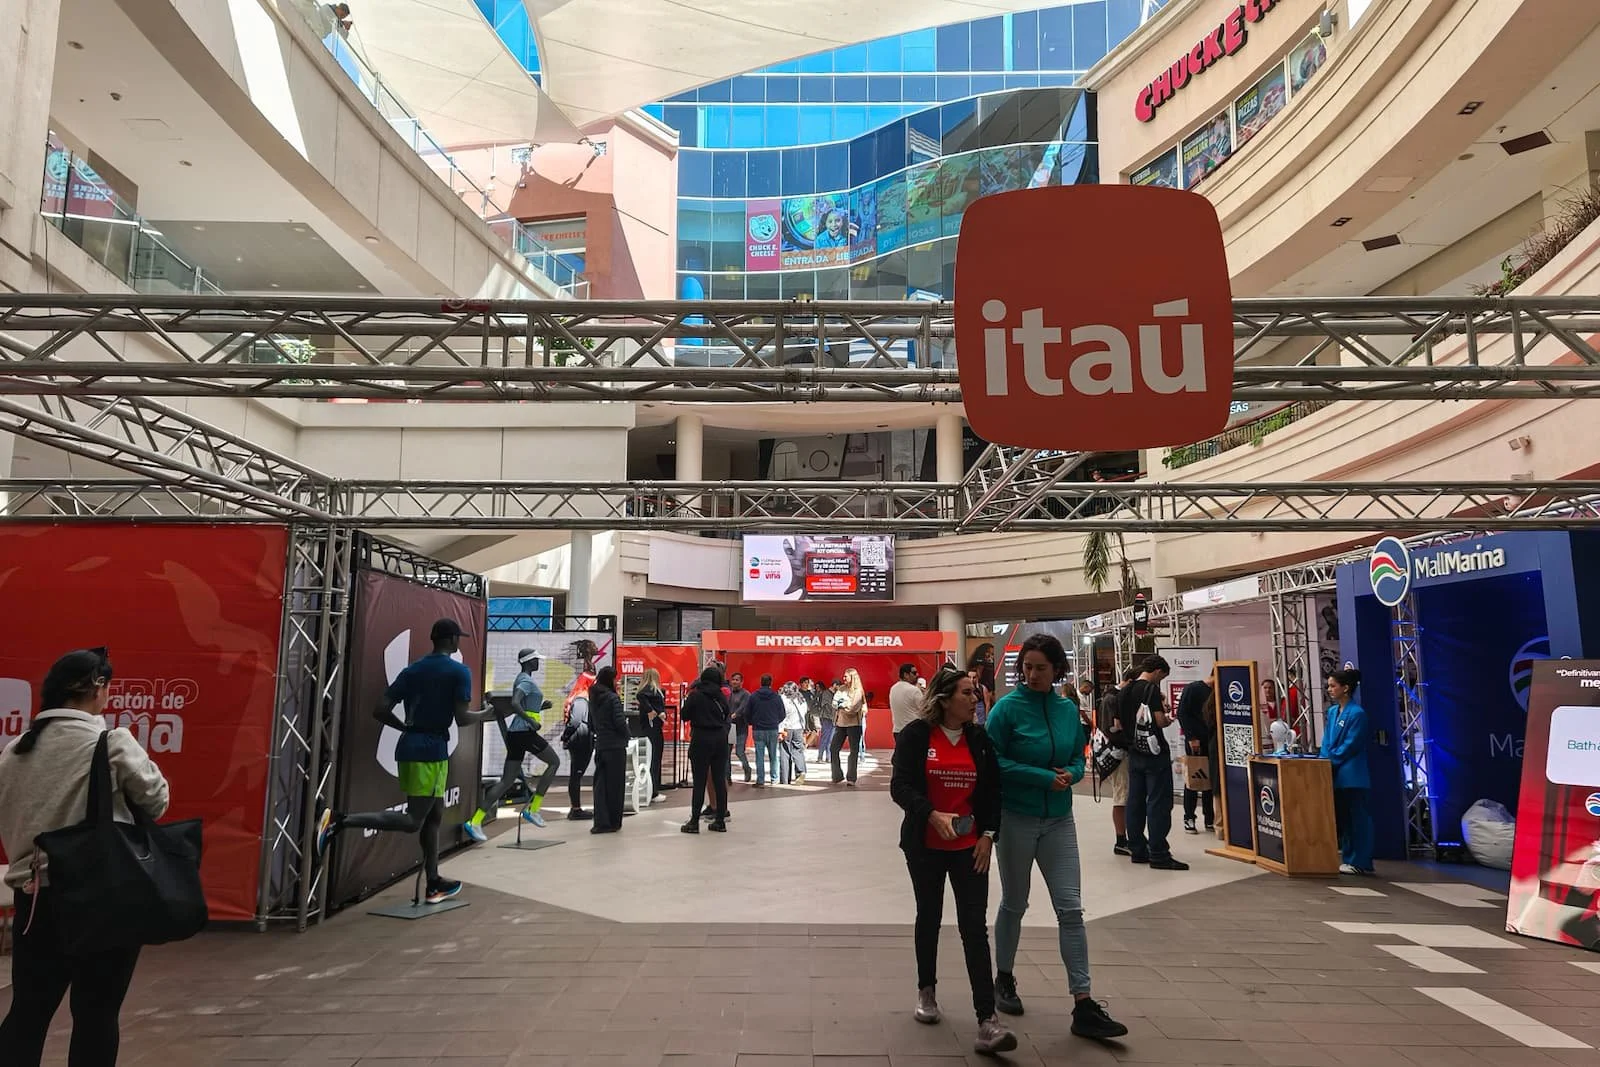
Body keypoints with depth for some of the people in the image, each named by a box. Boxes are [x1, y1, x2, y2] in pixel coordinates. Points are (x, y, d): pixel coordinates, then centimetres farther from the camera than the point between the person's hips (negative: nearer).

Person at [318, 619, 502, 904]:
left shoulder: (412, 670, 11)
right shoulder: (460, 671, -7)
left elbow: (380, 711, 7)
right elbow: (462, 719, -13)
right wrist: (486, 715, 6)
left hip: (408, 747, 8)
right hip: (431, 750, -8)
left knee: (434, 815, 18)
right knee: (413, 821, -7)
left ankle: (434, 884, 23)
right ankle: (342, 821, -22)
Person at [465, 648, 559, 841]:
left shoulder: (522, 680, 20)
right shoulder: (527, 681, -10)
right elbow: (514, 704, -26)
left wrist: (541, 707, 18)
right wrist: (531, 720, -24)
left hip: (515, 733, 9)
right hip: (525, 733, -9)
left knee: (506, 782, 6)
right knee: (554, 762, 8)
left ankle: (475, 822, -1)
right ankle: (533, 809, 6)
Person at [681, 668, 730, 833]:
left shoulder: (695, 695, -6)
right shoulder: (721, 696, 3)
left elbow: (684, 715, -1)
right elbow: (726, 715, 9)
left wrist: (685, 702, 15)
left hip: (701, 739, -3)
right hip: (720, 739, 3)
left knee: (699, 781, 0)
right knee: (719, 779, 8)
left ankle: (694, 821, 3)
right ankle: (720, 820, 12)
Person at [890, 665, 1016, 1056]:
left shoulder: (979, 738, 1)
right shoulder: (915, 734, -10)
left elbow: (992, 791, 6)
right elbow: (901, 787, -15)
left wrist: (988, 835, -4)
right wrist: (933, 815, -30)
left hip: (969, 847, 1)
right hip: (925, 846, -1)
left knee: (975, 928, -5)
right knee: (929, 917, 17)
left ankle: (987, 1021, -6)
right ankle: (927, 990, 39)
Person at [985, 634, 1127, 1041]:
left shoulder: (1068, 709, 1)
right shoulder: (1008, 707, -13)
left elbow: (1078, 758, 11)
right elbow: (993, 762, -14)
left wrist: (1070, 774, -11)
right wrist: (1043, 778, -20)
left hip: (1059, 820, 4)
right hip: (1016, 820, -3)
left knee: (1071, 909, 1)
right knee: (1015, 904, 12)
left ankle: (1083, 1006, 5)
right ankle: (1004, 979, 33)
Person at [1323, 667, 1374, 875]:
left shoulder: (1357, 713, -13)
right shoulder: (1332, 711, 11)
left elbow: (1350, 745, -16)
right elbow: (1327, 741, 13)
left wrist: (1331, 761, -13)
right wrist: (1325, 760, -1)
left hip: (1353, 776, -8)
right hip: (1337, 775, 8)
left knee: (1357, 818, 0)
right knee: (1341, 819, 13)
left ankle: (1360, 863, 6)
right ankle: (1349, 859, 21)